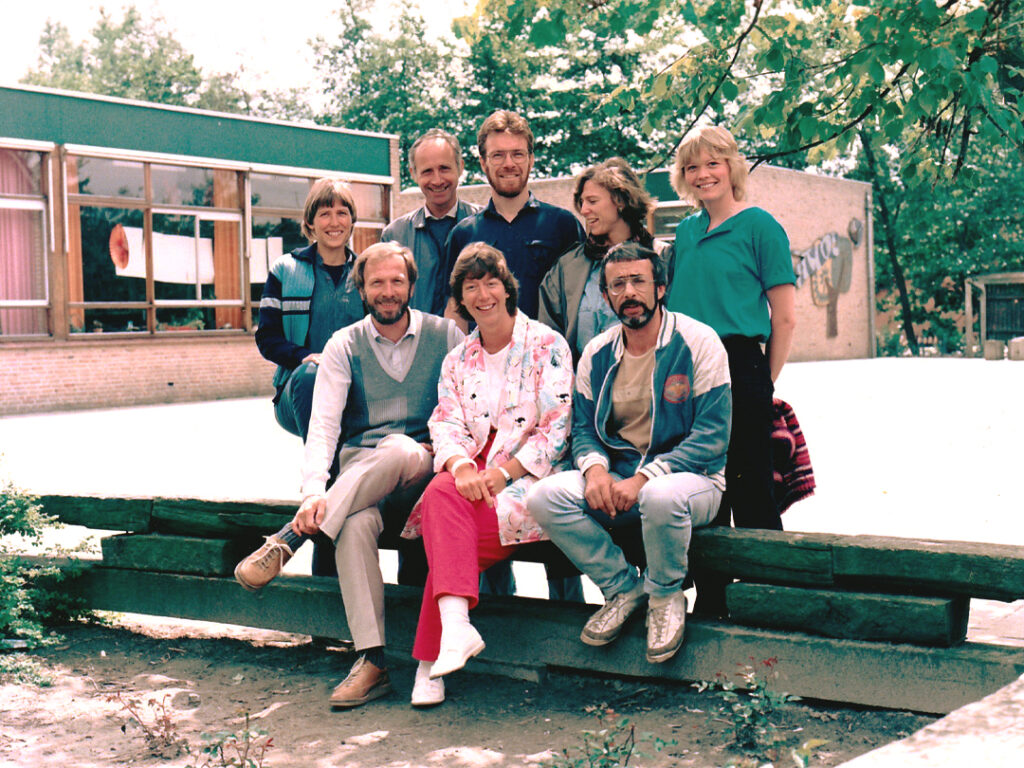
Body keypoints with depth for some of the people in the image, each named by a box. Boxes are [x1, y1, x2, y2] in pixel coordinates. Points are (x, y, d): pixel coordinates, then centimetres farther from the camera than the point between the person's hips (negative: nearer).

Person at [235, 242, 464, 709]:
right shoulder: (344, 346, 8)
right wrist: (313, 492, -22)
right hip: (360, 473, 1)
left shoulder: (445, 335, 8)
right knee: (355, 524, -36)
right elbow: (323, 425, -4)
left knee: (400, 450, -38)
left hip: (427, 470, 0)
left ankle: (288, 539, -31)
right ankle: (371, 662, -36)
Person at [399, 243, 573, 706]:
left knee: (446, 529, -29)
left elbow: (557, 427, -5)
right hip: (473, 473, 4)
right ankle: (455, 626, -44)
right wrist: (462, 466, -17)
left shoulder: (546, 346, 3)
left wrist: (503, 472, -16)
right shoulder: (457, 361, 19)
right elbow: (445, 424, 7)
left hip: (528, 475, -4)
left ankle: (430, 659, -24)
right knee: (442, 491, -33)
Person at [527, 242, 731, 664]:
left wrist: (643, 479, -24)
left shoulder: (698, 342, -8)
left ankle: (666, 597, -8)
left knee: (662, 497, -40)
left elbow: (712, 436, -14)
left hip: (689, 476, -4)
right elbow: (584, 427, 11)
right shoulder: (596, 353, 7)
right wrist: (596, 468, -15)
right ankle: (623, 587, -1)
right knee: (544, 496, -21)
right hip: (616, 476, 5)